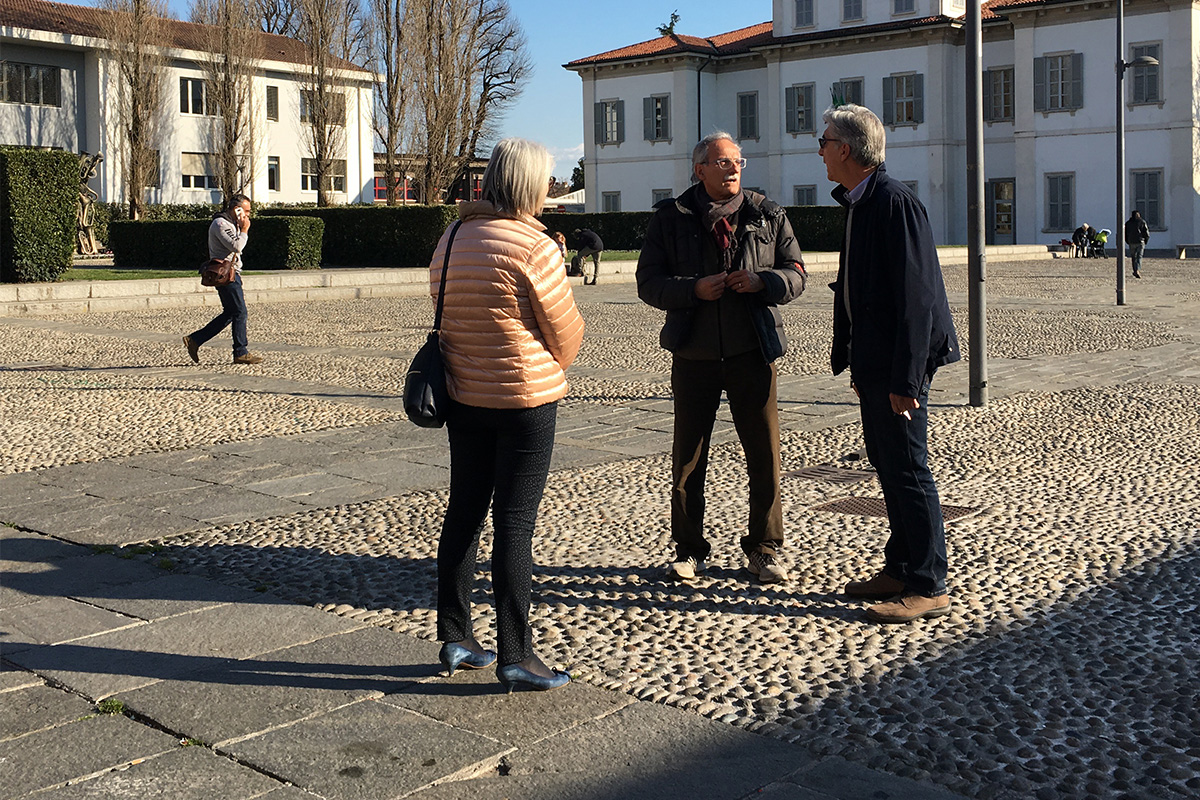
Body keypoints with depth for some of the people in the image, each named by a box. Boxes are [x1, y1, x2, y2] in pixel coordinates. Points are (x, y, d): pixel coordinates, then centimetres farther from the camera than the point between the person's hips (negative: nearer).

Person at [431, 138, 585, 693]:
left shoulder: (449, 241, 6)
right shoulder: (534, 247, -15)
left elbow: (446, 315, 11)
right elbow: (565, 333, -7)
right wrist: (553, 370, 10)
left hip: (463, 398, 7)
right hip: (525, 400, -7)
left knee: (464, 512, 14)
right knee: (515, 523, -2)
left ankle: (454, 637, 23)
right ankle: (514, 656, 5)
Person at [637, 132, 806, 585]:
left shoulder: (768, 216, 7)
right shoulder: (671, 220, 3)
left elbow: (796, 274, 6)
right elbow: (648, 282, 0)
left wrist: (762, 281, -15)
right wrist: (692, 289, -17)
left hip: (752, 351, 1)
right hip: (693, 354, 0)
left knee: (765, 454, 2)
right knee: (688, 458, 7)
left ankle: (764, 551, 17)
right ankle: (689, 549, 21)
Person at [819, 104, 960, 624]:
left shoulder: (894, 201, -17)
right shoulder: (859, 204, 14)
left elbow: (915, 294, -22)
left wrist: (905, 376, -23)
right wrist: (853, 359, 19)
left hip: (898, 364, -10)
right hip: (873, 358, 10)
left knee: (907, 469, -4)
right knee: (887, 464, 15)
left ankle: (929, 588, 6)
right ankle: (900, 570, 27)